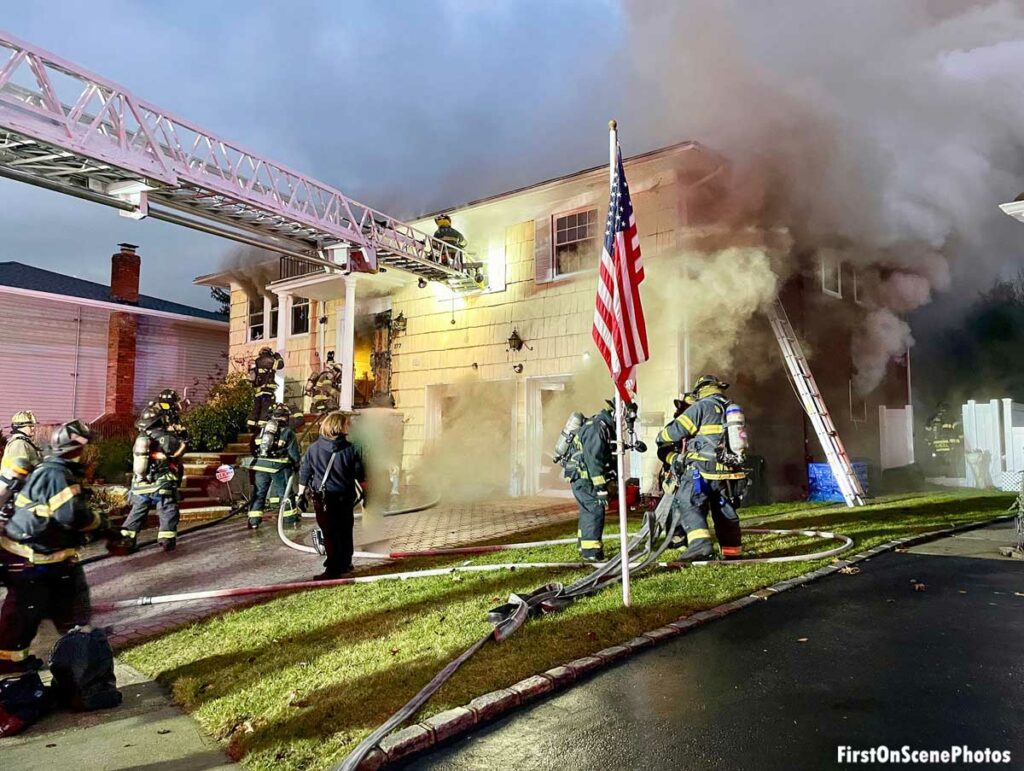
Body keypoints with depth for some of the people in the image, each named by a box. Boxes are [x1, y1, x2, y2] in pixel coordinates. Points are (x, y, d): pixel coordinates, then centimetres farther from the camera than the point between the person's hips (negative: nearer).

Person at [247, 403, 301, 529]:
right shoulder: (288, 431, -1)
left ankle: (253, 520, 8)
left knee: (259, 492, 10)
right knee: (285, 491, 9)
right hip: (279, 466, -4)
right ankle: (290, 518, 18)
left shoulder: (263, 429, 13)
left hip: (260, 465, 4)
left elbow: (255, 448, 17)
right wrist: (296, 465, 13)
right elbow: (293, 452, -1)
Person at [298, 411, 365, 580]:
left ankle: (333, 570, 3)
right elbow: (360, 476, 0)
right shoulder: (351, 449, -7)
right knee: (345, 533, 15)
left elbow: (304, 474, 3)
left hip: (323, 499, -1)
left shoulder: (313, 448, -4)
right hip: (345, 498, 1)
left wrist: (301, 494, 16)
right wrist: (364, 493, 17)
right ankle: (345, 564, 28)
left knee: (330, 535, 3)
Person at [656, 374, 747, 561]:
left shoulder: (701, 407, -2)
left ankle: (699, 543, -17)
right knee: (726, 511, 16)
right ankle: (732, 550, 19)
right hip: (730, 470, 7)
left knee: (689, 505, -1)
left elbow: (673, 432, -3)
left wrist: (662, 442, 16)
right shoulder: (732, 409, 19)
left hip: (703, 471, -6)